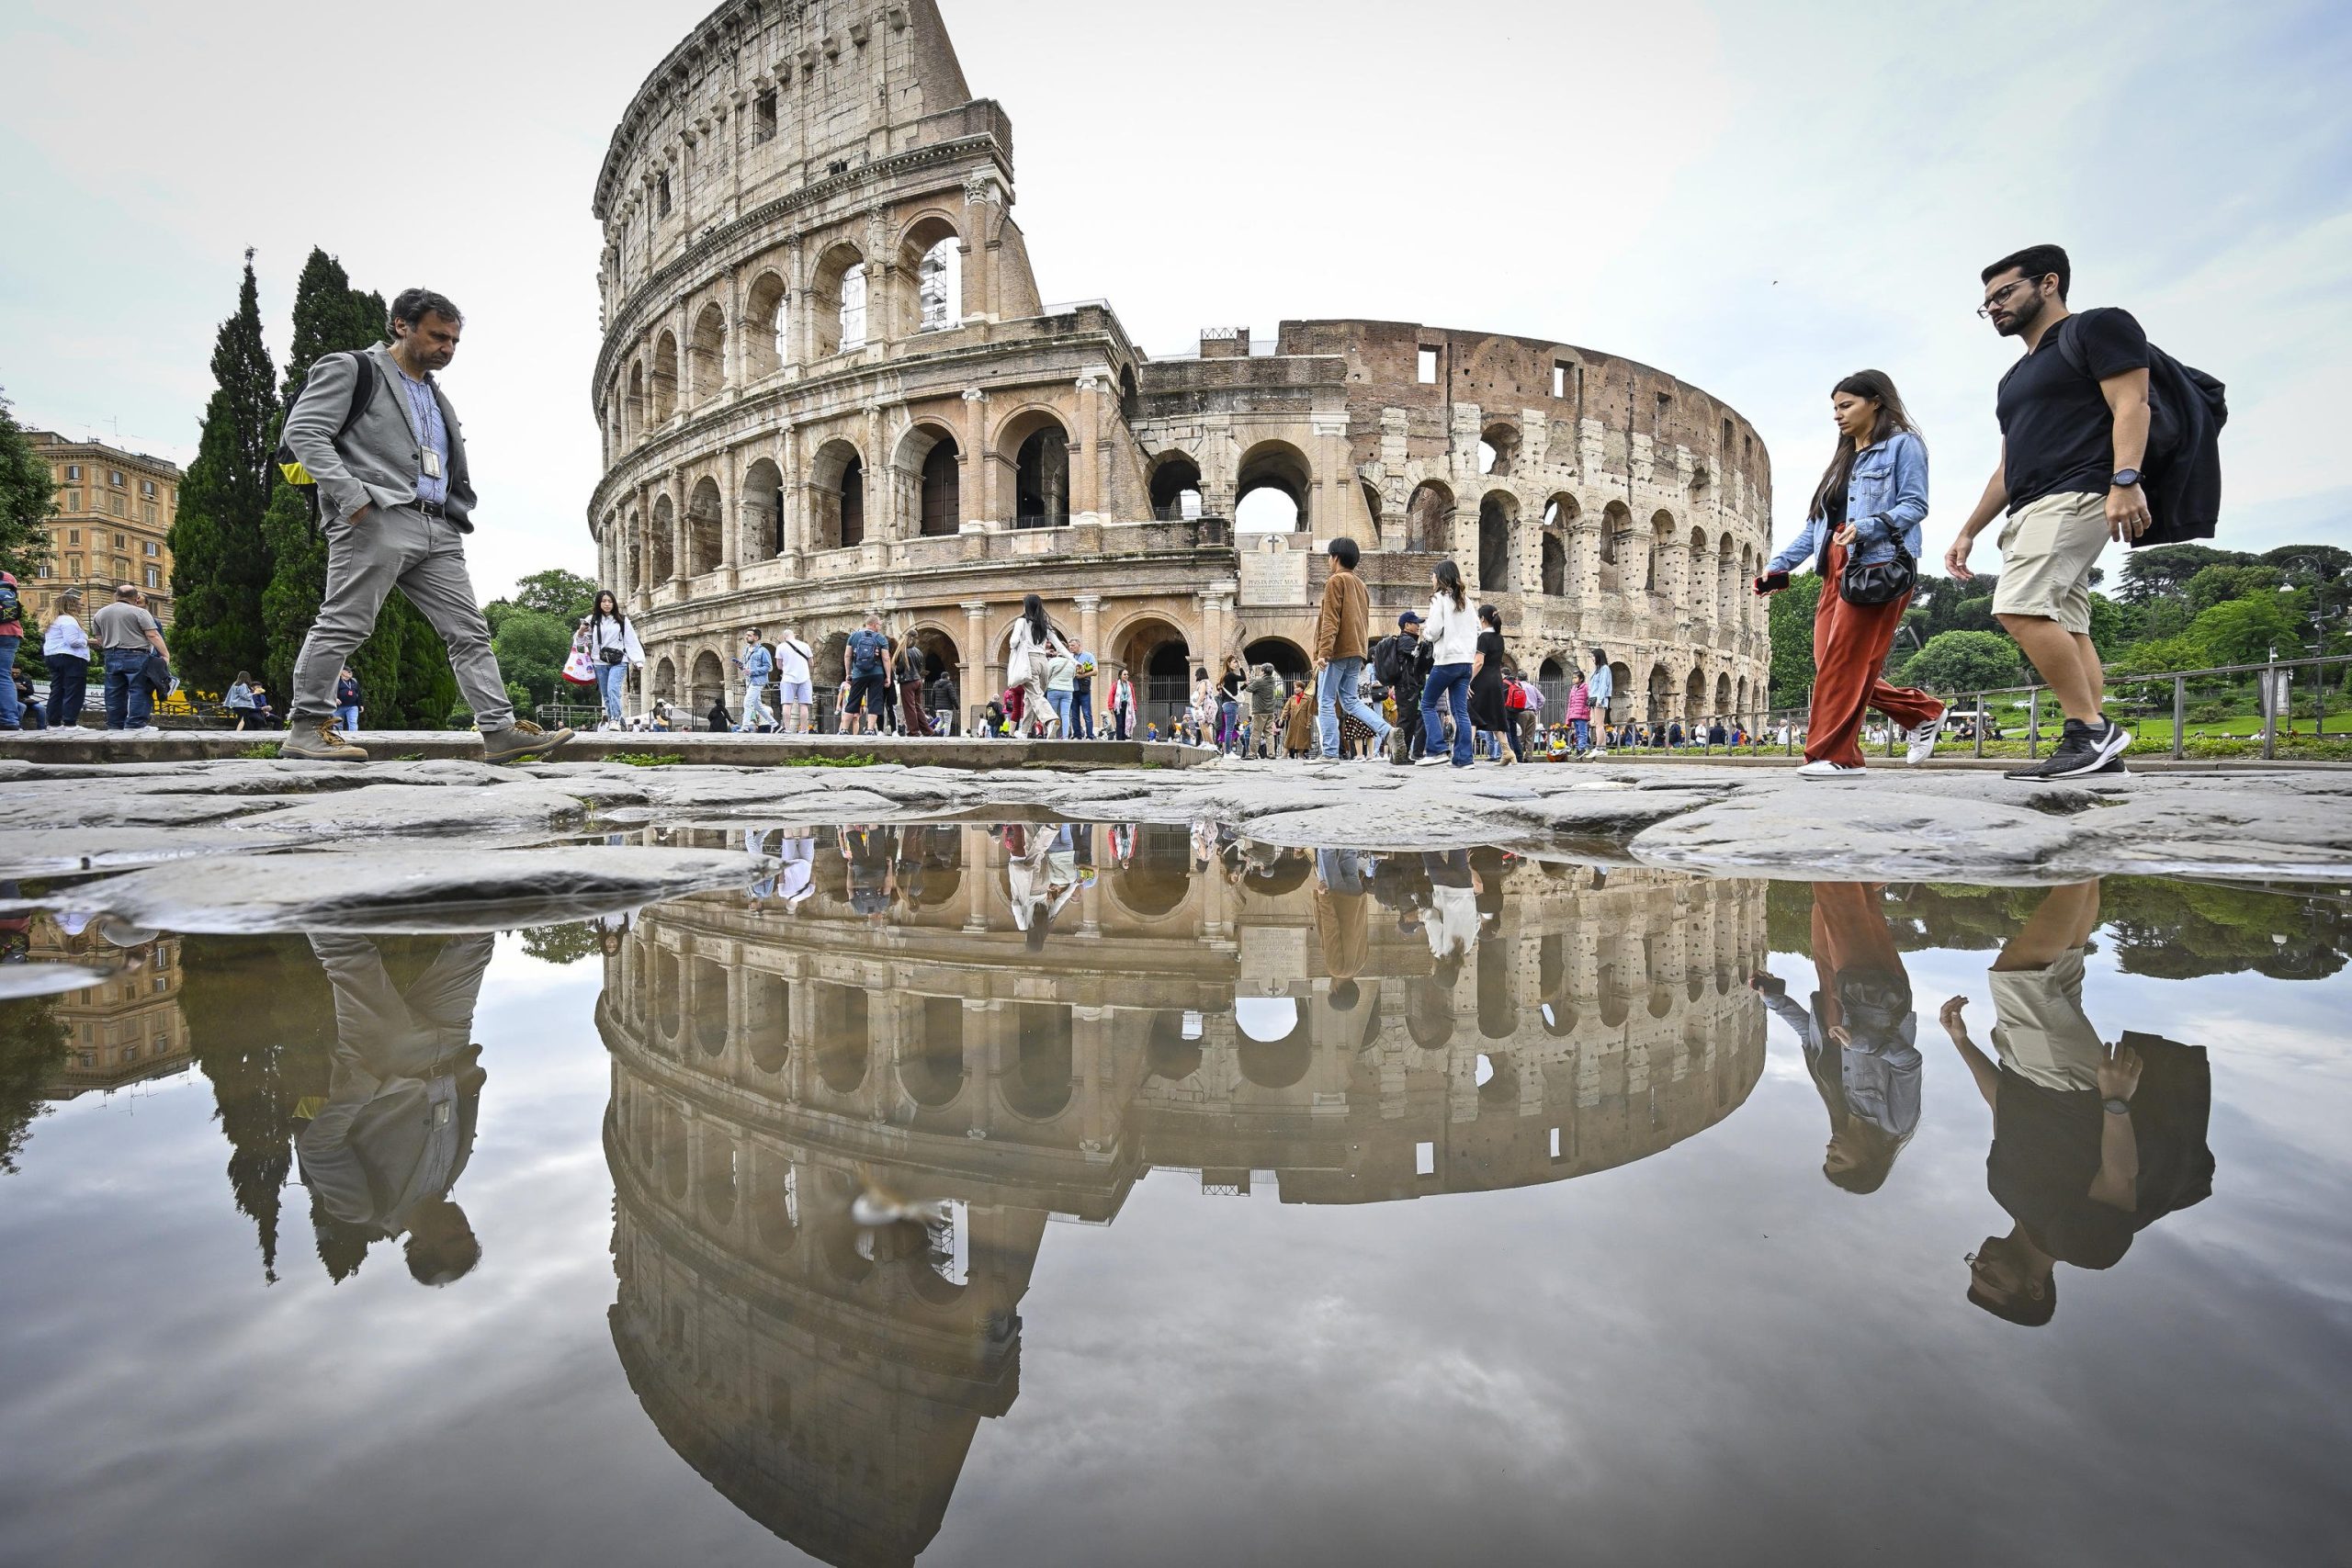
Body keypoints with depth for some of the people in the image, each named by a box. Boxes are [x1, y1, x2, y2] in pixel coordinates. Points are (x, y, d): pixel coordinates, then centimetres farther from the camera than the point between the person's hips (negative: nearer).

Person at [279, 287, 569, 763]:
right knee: (344, 624, -6)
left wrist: (457, 511, 14)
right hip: (377, 520, -7)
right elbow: (303, 431, -5)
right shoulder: (350, 369, 6)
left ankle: (501, 730, -7)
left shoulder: (437, 397, 28)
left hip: (438, 531, 7)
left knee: (469, 632, -2)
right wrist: (351, 496, -15)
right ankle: (308, 727, 2)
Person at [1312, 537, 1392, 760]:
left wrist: (1323, 652, -20)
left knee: (1326, 701, -2)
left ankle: (1330, 753, -3)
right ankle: (1386, 730, -5)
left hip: (1338, 651, -8)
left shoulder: (1336, 580, -6)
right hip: (1356, 651, 8)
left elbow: (1330, 620, -15)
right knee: (1350, 700, 13)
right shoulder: (1359, 583, 19)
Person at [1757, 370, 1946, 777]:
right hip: (1837, 571, 8)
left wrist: (1866, 528, -22)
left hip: (1877, 565, -8)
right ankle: (1924, 712, 18)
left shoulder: (1902, 445, 6)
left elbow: (1915, 505, -5)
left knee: (1845, 664, -14)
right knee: (1833, 666, 1)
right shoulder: (1842, 460, 27)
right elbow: (1816, 523, 20)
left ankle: (1834, 755, -13)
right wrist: (1780, 563, 8)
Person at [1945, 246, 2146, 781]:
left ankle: (2092, 731, -19)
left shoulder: (2096, 328, 5)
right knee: (2065, 629, 1)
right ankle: (2097, 747, -2)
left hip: (2077, 494, -9)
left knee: (2021, 608, -24)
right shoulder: (2015, 378, 29)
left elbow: (2131, 404, -9)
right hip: (2030, 512, 9)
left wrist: (2125, 480, -24)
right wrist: (1968, 531, 23)